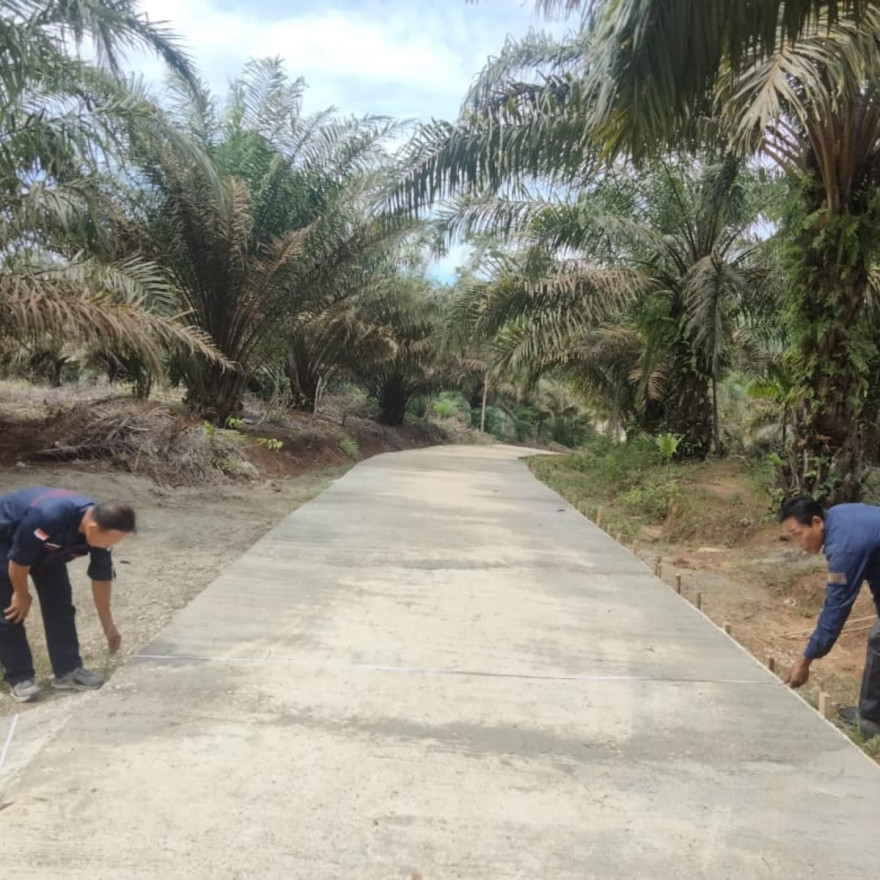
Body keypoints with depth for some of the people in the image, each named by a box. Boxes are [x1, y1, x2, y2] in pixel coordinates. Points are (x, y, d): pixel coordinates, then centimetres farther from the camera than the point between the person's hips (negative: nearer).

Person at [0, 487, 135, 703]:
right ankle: (19, 678, 5)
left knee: (60, 604, 0)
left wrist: (108, 626, 1)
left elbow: (101, 578, -8)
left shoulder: (100, 527, -23)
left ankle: (68, 670, 7)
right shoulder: (49, 517, -45)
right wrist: (22, 594, -11)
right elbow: (18, 558, -29)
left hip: (45, 548, 6)